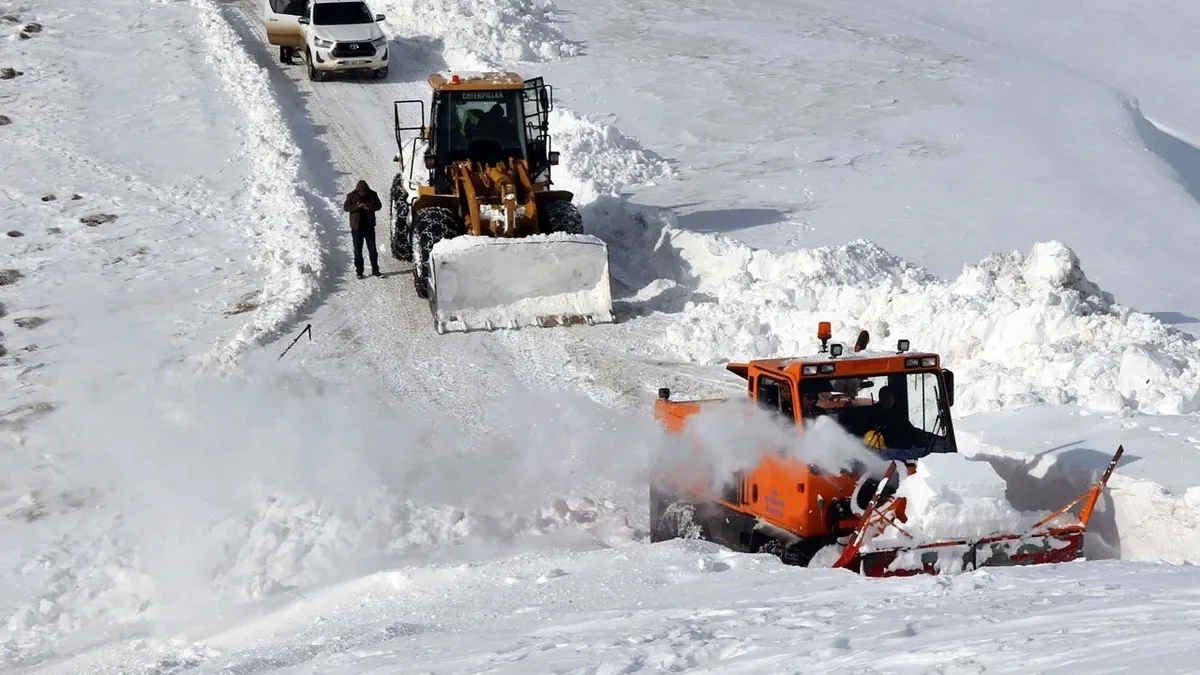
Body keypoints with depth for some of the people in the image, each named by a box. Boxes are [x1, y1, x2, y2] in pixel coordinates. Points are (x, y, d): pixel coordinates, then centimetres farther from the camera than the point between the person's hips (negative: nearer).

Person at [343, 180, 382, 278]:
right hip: (357, 227, -1)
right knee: (358, 250, 4)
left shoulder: (372, 195, -4)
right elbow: (346, 207, -10)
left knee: (372, 249, 7)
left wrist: (371, 207, -19)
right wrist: (357, 206, -25)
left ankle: (375, 270, 17)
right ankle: (359, 271, 12)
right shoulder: (352, 196, -8)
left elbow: (379, 205, 3)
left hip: (369, 226, 1)